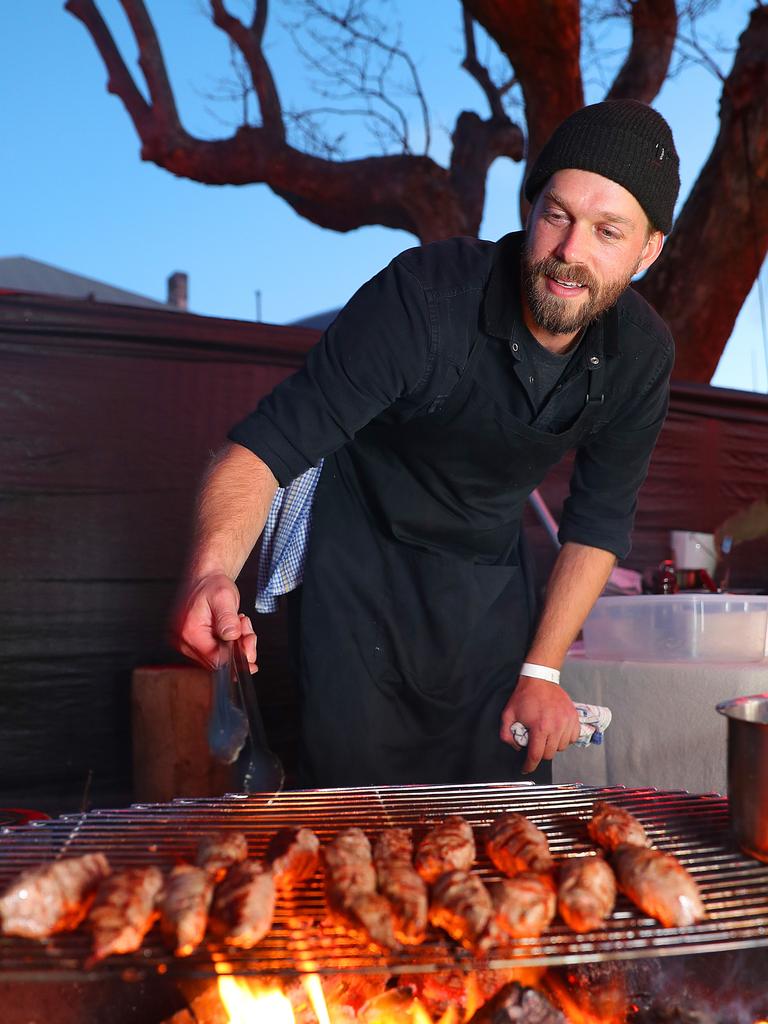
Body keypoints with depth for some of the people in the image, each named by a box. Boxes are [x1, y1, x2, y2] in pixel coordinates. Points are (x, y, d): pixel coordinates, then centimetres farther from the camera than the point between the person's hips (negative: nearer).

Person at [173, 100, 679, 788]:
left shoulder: (641, 352, -12)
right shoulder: (424, 296, -28)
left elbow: (600, 522, 1)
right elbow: (265, 448, -32)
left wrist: (541, 672, -4)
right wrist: (213, 570, -51)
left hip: (489, 587, 4)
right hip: (362, 572, -4)